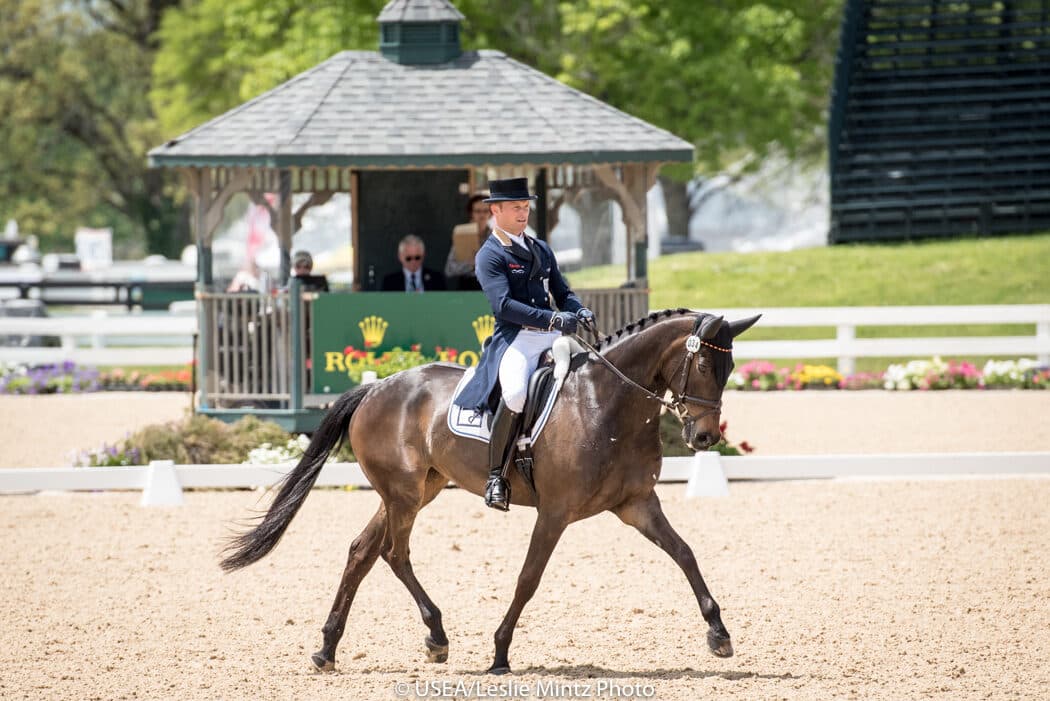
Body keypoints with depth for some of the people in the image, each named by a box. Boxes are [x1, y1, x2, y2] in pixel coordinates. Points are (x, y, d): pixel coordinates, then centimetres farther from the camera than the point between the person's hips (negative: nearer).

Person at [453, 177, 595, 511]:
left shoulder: (541, 250, 22)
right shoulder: (489, 256, 0)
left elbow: (562, 293, 22)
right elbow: (503, 305, -14)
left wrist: (579, 311, -2)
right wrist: (552, 319, -24)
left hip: (551, 337, 7)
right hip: (514, 339, -7)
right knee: (516, 391, -36)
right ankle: (495, 474, -23)